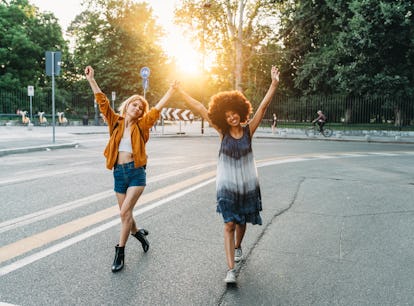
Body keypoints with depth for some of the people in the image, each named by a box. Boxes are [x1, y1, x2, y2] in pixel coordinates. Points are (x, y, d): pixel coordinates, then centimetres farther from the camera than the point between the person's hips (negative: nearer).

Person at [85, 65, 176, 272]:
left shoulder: (141, 125, 2)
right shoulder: (116, 122, 6)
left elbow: (158, 107, 0)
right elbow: (102, 102, 2)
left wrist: (172, 90, -2)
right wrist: (91, 80, -3)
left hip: (136, 172, -3)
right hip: (119, 172, 3)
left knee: (125, 212, -12)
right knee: (125, 214, 12)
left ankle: (120, 252, 2)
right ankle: (139, 233, 42)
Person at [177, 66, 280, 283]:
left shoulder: (248, 130, -4)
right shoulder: (222, 131, -5)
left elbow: (263, 106, -12)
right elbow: (200, 108, -6)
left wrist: (274, 84, -21)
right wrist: (179, 91, -4)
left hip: (248, 185, 2)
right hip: (227, 186, -1)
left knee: (242, 221, 18)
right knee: (229, 225, -5)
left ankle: (237, 246, 48)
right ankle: (231, 269, -4)